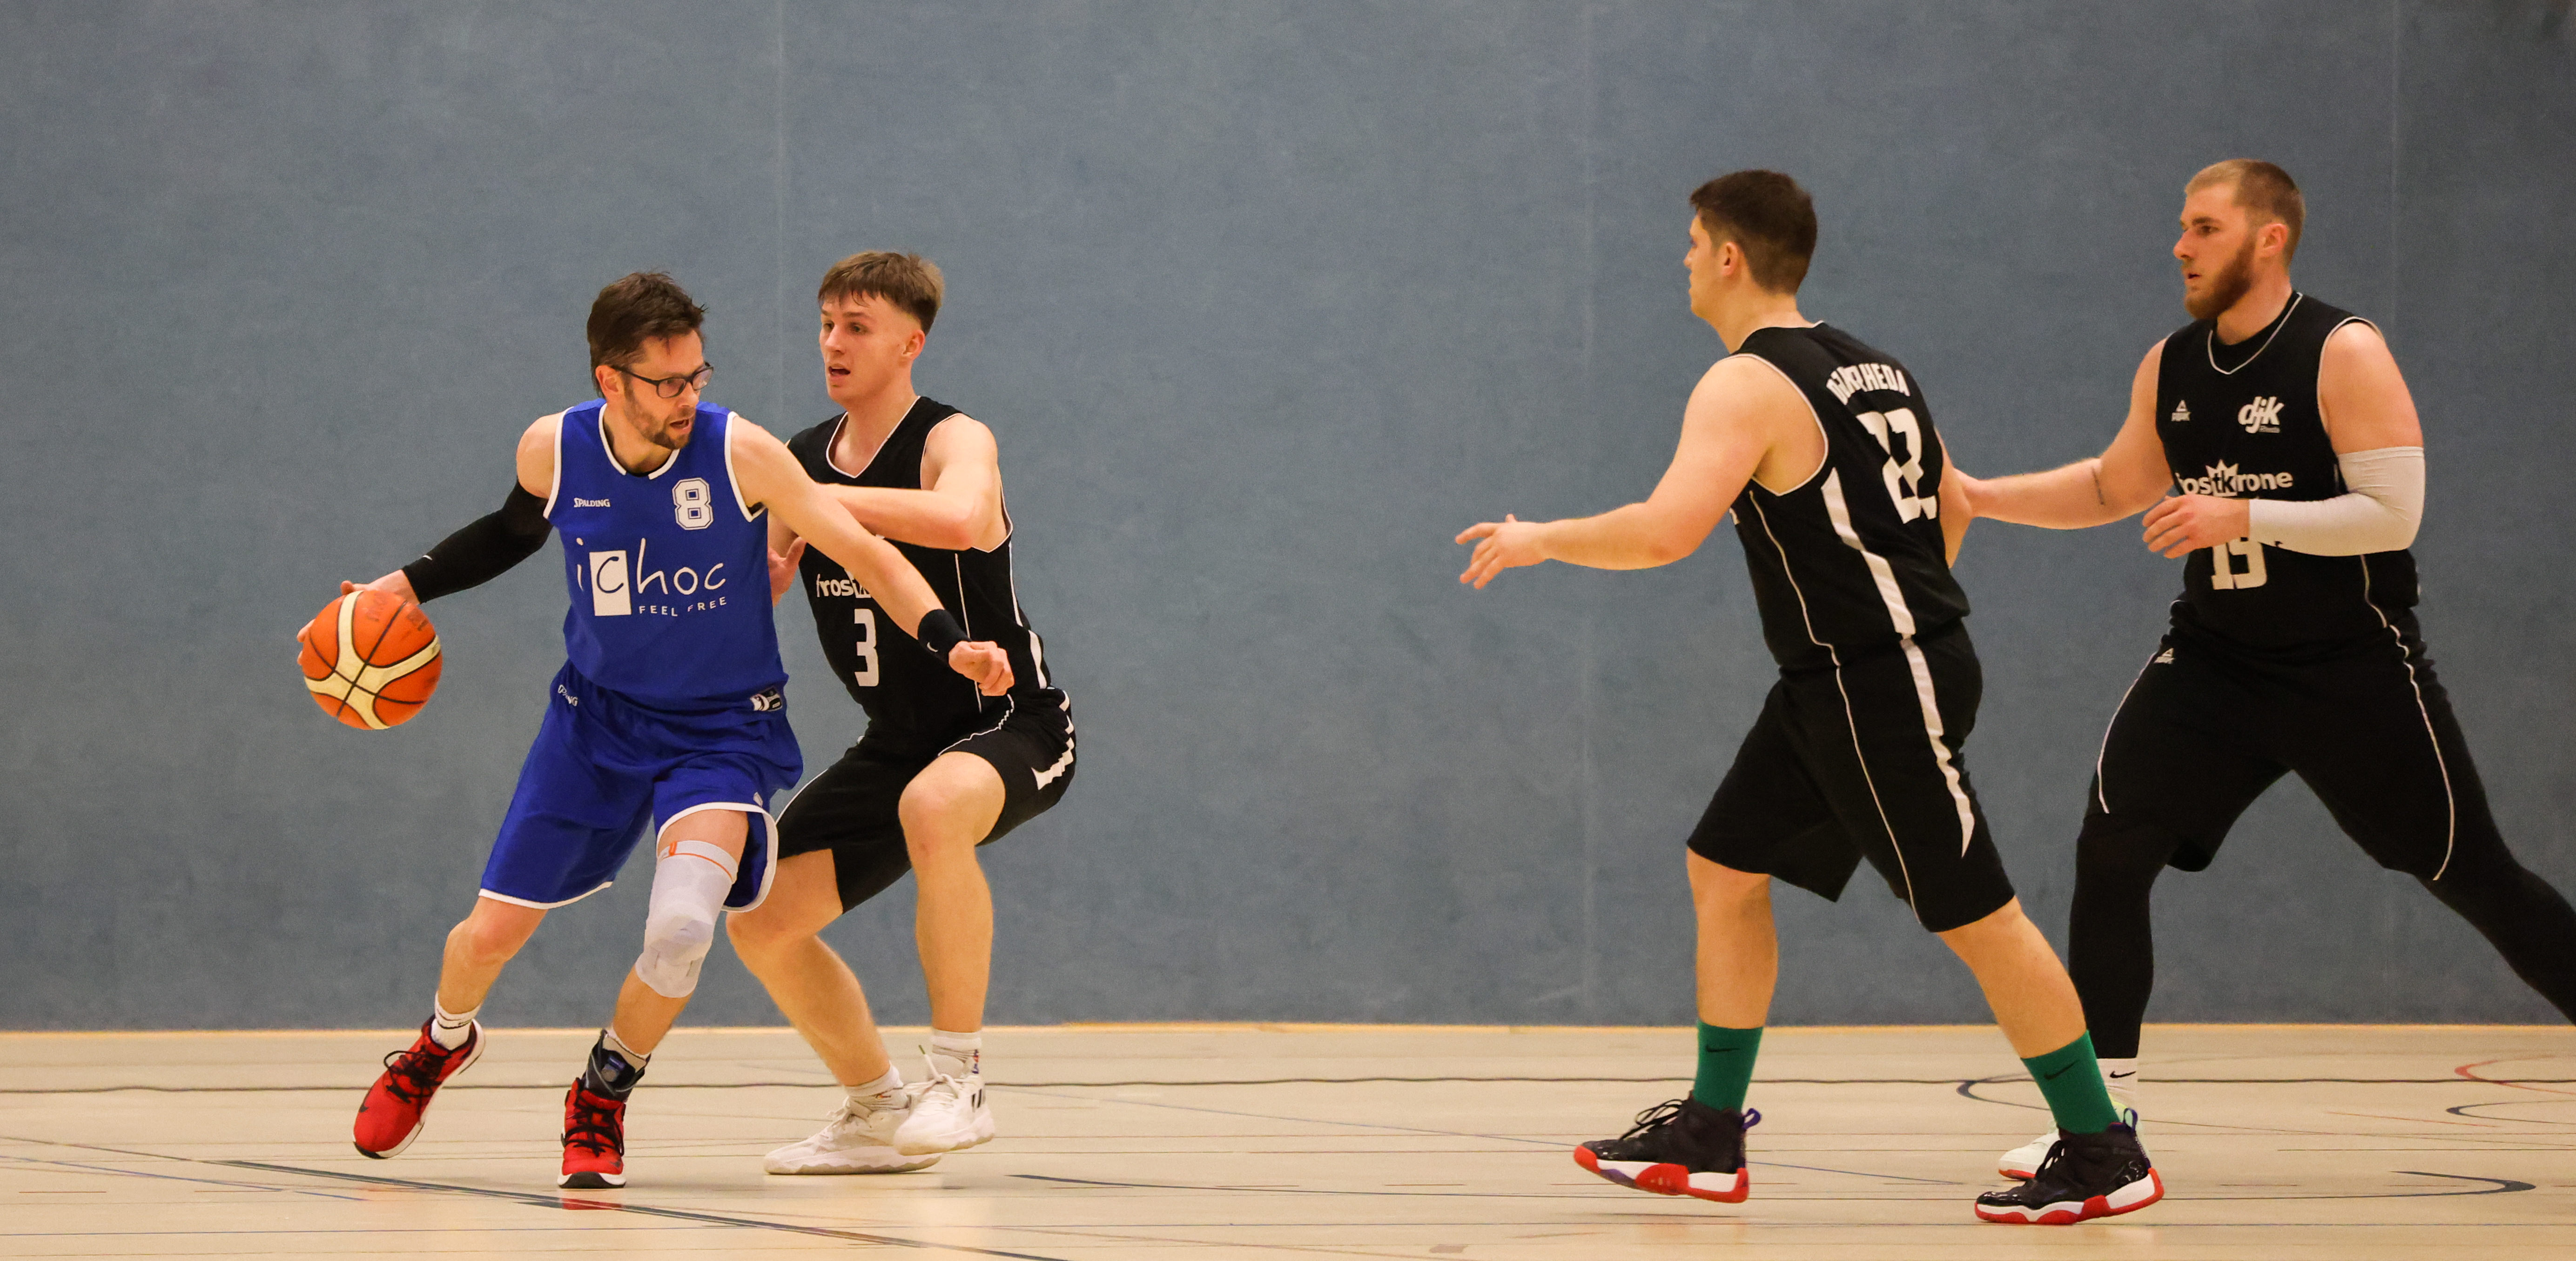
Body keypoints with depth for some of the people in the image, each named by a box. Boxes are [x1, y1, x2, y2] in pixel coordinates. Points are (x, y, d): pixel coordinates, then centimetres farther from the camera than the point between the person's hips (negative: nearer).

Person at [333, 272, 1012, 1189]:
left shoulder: (741, 454, -20)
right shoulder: (552, 450, -10)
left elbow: (865, 552, -17)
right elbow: (514, 531, 14)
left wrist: (948, 642, -30)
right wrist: (408, 586, 5)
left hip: (722, 727, -3)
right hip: (598, 711, 3)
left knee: (683, 926, -27)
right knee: (492, 933, 4)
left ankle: (603, 1097, 3)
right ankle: (443, 1043, 43)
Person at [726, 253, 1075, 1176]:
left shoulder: (953, 442, -16)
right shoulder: (801, 462, 4)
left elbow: (961, 519, -42)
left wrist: (822, 501, -36)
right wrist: (764, 557, -14)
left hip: (1010, 726, -8)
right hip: (899, 744, 8)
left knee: (933, 810, -40)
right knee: (761, 920, 0)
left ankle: (958, 1079, -28)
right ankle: (876, 1113, 21)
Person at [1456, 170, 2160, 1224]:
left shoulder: (1747, 387, -16)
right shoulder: (1862, 366, 13)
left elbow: (1665, 532, -27)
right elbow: (1951, 506, 21)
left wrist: (1540, 541, -13)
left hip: (1883, 687, -10)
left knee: (1976, 918, -5)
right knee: (1724, 869, 15)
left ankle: (2103, 1156, 1)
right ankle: (1709, 1136, 20)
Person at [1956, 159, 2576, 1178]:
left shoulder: (2343, 356, -15)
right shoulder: (2170, 367, 4)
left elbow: (2393, 515, -22)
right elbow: (2114, 489, 20)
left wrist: (2242, 516, -27)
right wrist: (1981, 497, 10)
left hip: (2353, 666, -5)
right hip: (2215, 658, 5)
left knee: (2475, 877, 0)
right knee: (2110, 851, -10)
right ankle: (2106, 1108, -3)